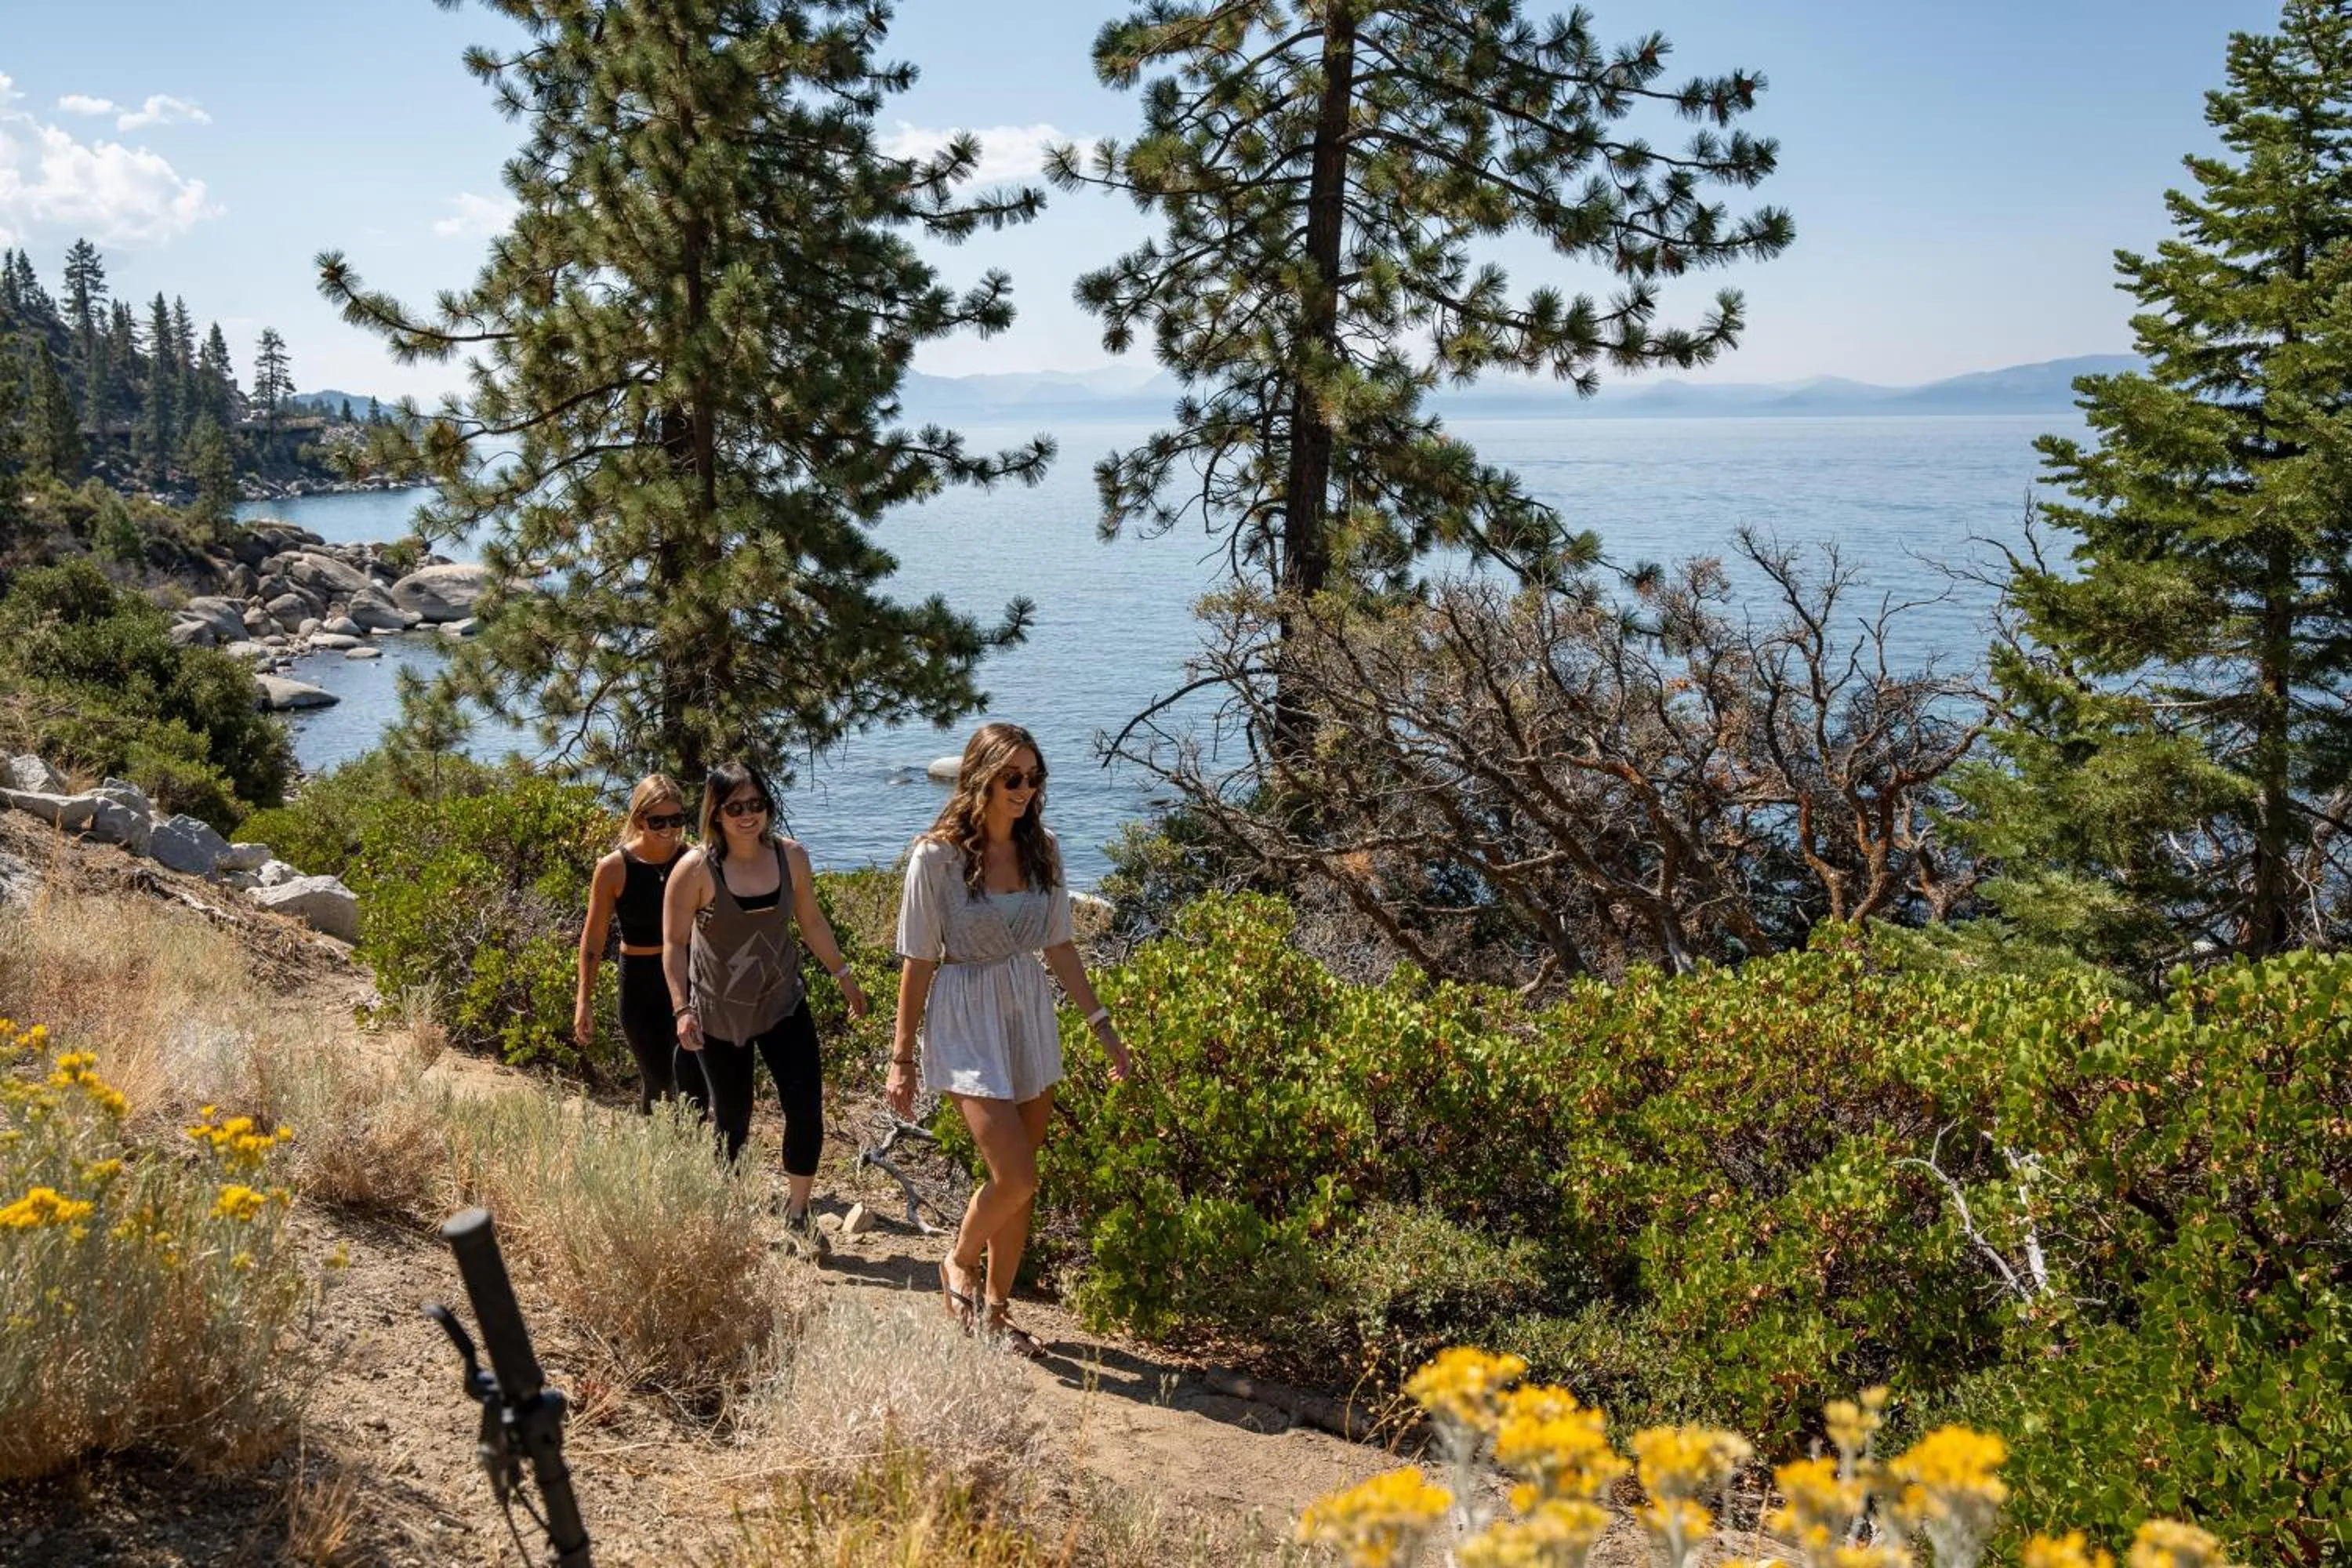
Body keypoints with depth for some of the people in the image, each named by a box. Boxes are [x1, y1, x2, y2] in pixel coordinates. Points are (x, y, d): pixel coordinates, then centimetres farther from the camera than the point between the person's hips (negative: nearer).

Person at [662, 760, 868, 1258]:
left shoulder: (791, 857, -5)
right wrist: (682, 1009, -15)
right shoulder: (696, 869, -16)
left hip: (783, 1006, 3)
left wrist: (844, 975, 14)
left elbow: (811, 921, 9)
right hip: (719, 1016, -3)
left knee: (807, 1111, -3)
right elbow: (674, 943, -10)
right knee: (732, 1120, 9)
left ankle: (797, 1213, 18)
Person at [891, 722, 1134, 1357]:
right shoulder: (937, 856, -13)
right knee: (1015, 1176, -12)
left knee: (1018, 1182, 10)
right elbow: (919, 961, -8)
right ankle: (960, 1262, 18)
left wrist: (1102, 1025, 9)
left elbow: (1059, 947, 10)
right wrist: (901, 1056, -5)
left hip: (1030, 1015, 5)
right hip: (966, 1019, -5)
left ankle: (997, 1310, 28)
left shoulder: (1041, 850, 1)